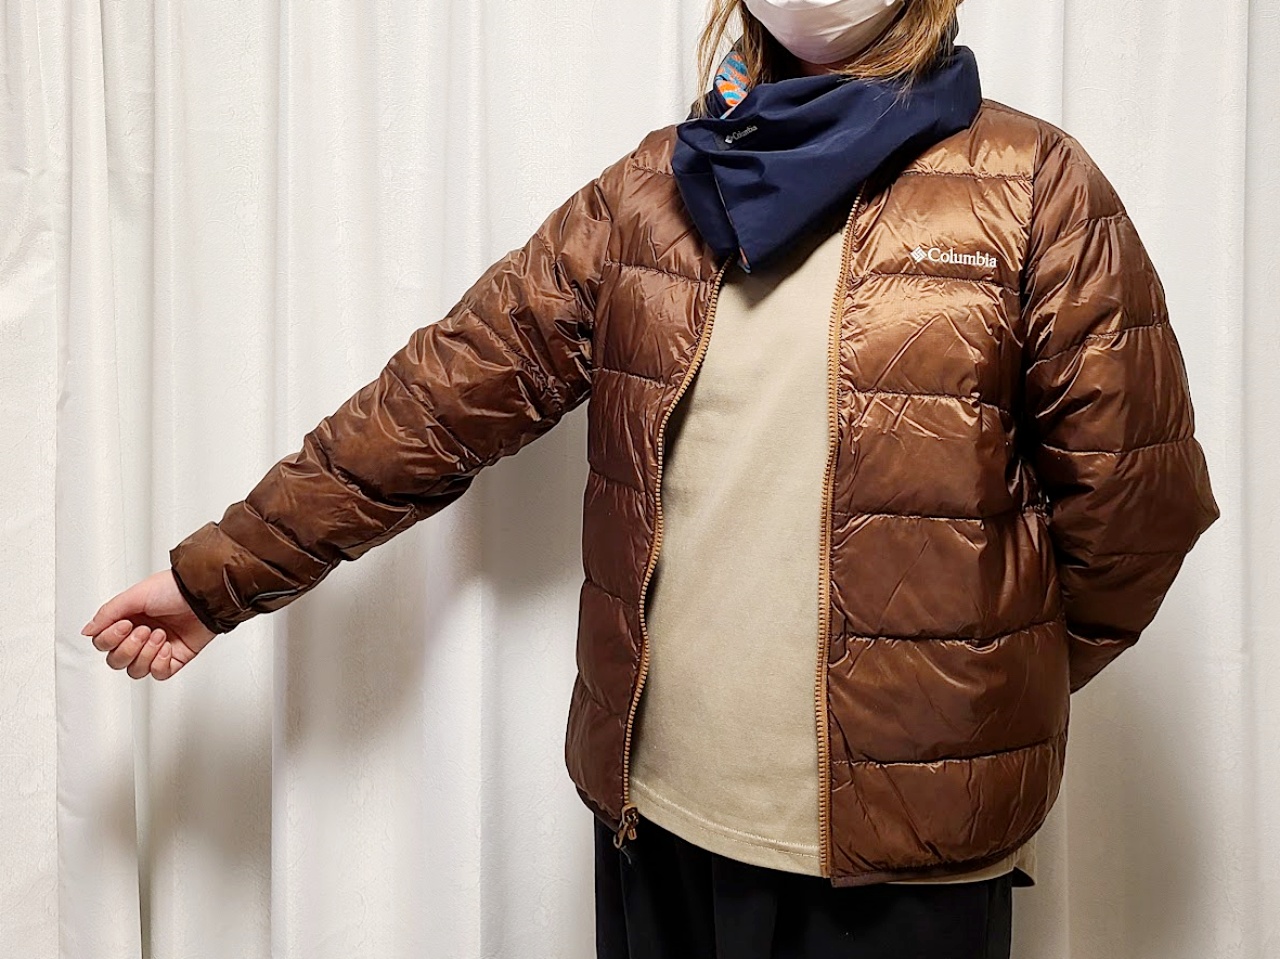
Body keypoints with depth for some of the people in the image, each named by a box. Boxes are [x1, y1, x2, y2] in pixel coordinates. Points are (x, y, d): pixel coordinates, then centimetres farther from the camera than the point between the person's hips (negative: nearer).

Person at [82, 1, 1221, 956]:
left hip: (902, 852, -3)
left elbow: (1135, 503, -3)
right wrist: (218, 573, 2)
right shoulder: (651, 191, 5)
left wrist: (998, 688, 8)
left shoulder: (1037, 194, -6)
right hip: (654, 820, 4)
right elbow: (443, 392, 3)